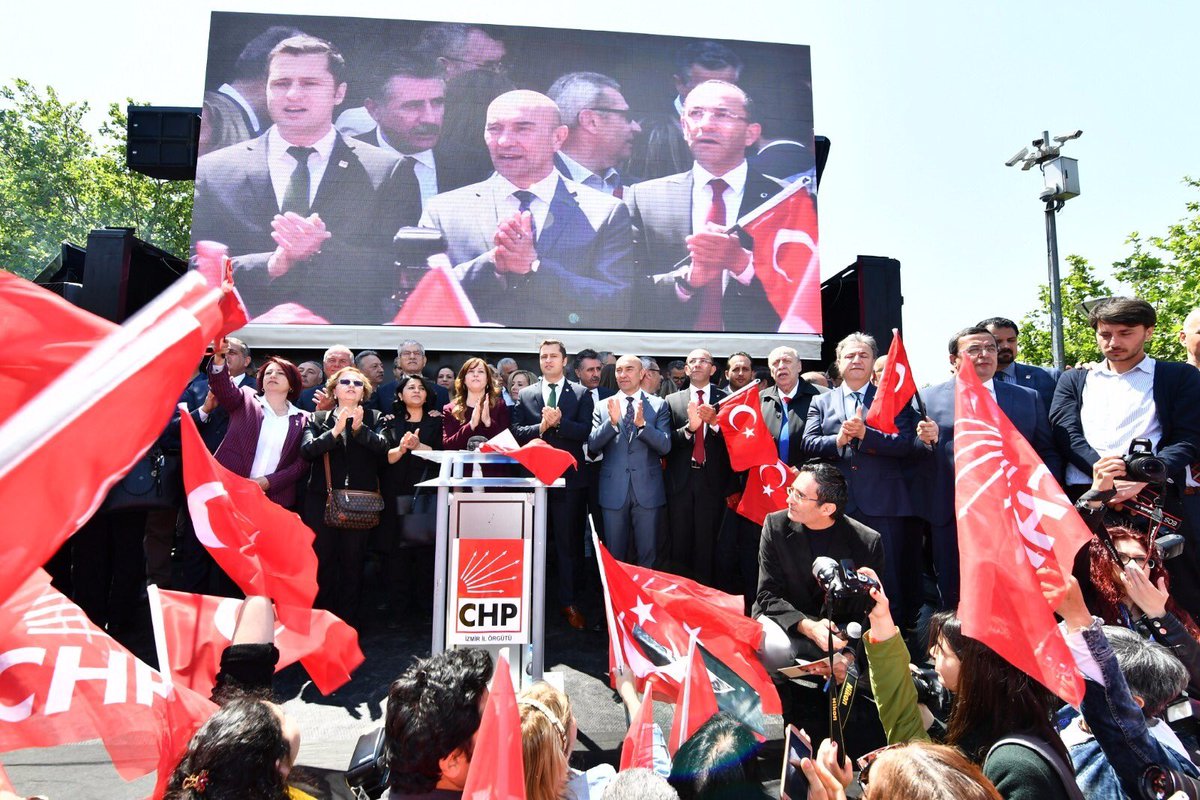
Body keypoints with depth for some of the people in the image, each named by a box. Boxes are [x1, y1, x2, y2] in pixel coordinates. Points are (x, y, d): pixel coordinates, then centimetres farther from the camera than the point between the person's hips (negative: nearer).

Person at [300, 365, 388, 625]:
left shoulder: (374, 418, 10)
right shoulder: (318, 418, 11)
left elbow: (381, 446, -8)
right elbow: (307, 449, -6)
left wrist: (359, 428, -22)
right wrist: (335, 431, -18)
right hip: (322, 499, 1)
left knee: (353, 563, 3)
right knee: (322, 562, 5)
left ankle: (348, 622, 14)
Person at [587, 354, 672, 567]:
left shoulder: (658, 405, 2)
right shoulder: (603, 406, 6)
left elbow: (665, 446, -6)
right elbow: (592, 445, -3)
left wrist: (642, 424, -22)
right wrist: (612, 421, -18)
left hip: (647, 490, -1)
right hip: (614, 491, 1)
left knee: (648, 555, 7)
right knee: (614, 556, 11)